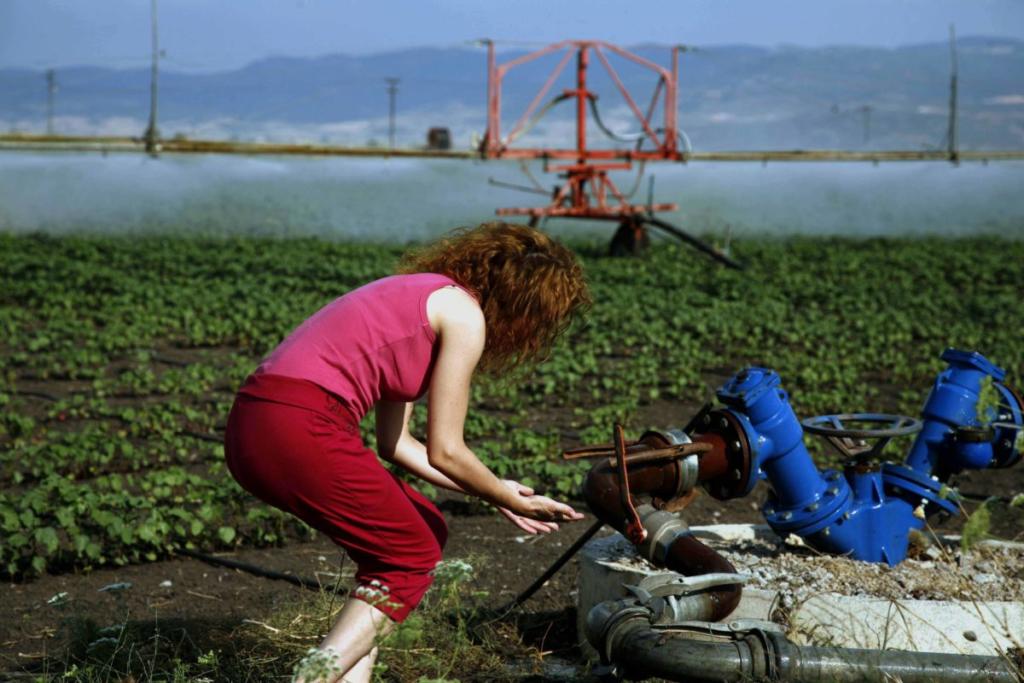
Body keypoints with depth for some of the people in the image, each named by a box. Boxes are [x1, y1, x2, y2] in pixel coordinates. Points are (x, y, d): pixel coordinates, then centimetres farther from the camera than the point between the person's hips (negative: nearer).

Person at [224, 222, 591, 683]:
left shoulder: (424, 297, 24)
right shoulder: (465, 315, -2)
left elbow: (393, 442, 26)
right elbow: (444, 452, -2)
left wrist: (492, 492, 29)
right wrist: (511, 500, 14)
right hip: (299, 431, -9)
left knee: (423, 533, 19)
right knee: (412, 559, 8)